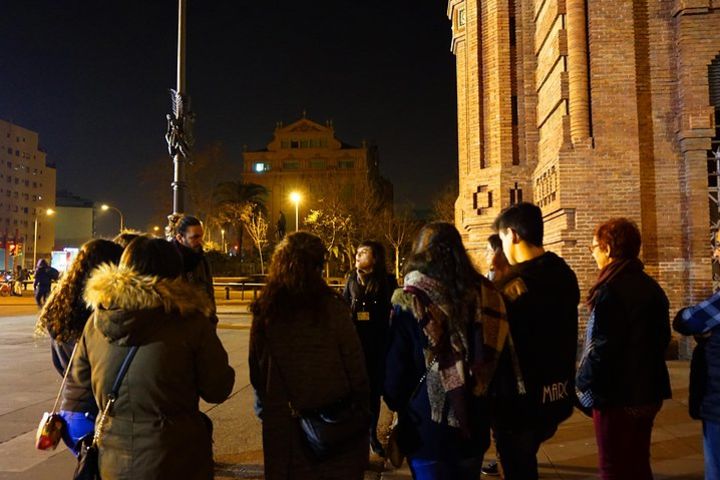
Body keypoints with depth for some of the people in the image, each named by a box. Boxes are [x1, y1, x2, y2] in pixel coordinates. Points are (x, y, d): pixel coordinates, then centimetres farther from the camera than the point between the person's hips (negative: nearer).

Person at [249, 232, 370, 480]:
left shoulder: (265, 311, -6)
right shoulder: (332, 308, -17)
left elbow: (256, 369, 3)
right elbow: (355, 365, -12)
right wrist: (361, 407, 4)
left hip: (281, 422, 3)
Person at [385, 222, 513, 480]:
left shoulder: (410, 301, -17)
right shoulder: (486, 295, -7)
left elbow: (396, 368, -10)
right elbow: (498, 358, 2)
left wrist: (396, 403, 10)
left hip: (427, 429, -3)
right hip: (474, 426, 4)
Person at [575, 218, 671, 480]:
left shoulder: (611, 289, -20)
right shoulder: (651, 286, 7)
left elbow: (602, 348, -22)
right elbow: (661, 338, 16)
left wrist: (585, 388, -11)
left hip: (618, 396, -8)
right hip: (648, 392, 8)